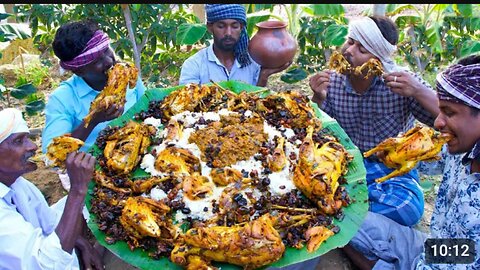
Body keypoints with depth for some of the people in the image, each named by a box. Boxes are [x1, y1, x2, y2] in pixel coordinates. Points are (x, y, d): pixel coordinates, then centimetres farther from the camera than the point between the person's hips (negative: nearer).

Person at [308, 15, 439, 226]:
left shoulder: (402, 81, -14)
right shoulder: (332, 81, -7)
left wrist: (418, 92, -30)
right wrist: (318, 98, -20)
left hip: (393, 169, 0)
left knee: (407, 206, -33)